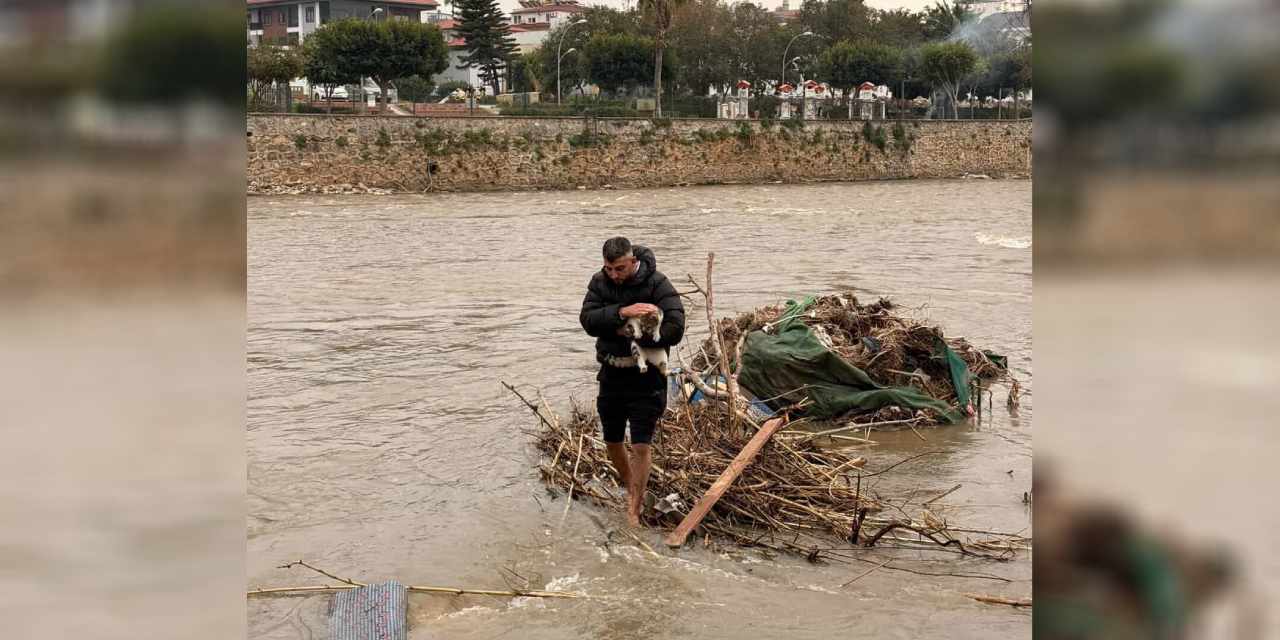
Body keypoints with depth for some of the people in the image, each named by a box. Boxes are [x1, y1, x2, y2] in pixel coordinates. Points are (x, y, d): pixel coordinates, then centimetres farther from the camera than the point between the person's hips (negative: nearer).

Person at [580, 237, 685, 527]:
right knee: (612, 441, 16)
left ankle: (633, 511, 3)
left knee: (641, 445, -6)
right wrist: (622, 312, -30)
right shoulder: (600, 282, -2)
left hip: (646, 375, -5)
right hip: (611, 372, 5)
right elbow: (588, 320, -15)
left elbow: (674, 329, -24)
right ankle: (633, 491, 39)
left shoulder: (657, 284, -16)